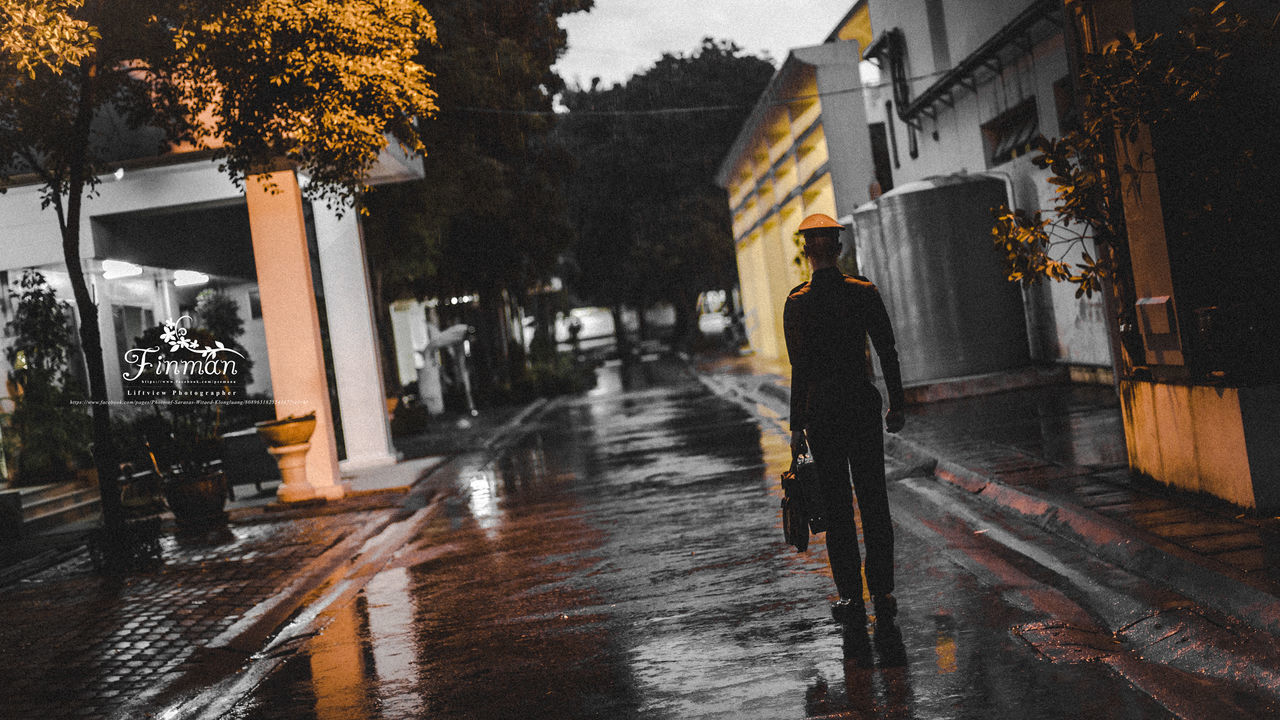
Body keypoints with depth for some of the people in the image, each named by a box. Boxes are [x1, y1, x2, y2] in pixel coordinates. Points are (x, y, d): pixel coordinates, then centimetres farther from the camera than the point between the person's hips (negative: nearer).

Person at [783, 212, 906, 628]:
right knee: (873, 499, 10)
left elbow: (800, 368, -12)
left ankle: (851, 598, 9)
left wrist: (797, 426, -7)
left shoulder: (798, 302, -10)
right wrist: (896, 405, 11)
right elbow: (888, 352, 1)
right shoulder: (864, 292, -1)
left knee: (836, 504, 6)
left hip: (822, 410, -2)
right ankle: (882, 594, 13)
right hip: (863, 403, 2)